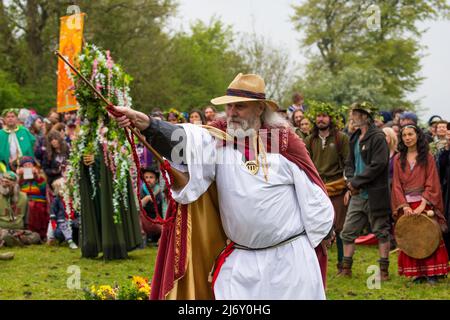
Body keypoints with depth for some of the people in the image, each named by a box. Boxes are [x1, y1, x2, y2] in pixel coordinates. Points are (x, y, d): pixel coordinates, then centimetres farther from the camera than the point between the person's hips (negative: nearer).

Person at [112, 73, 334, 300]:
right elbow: (184, 141, -22)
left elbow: (310, 189, 4)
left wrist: (322, 228, 10)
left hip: (289, 255, -1)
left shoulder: (284, 140, -4)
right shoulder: (219, 138, -3)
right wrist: (148, 125, -40)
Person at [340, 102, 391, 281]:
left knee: (381, 232, 2)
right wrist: (350, 182, -1)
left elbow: (378, 165, -19)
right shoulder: (355, 138, 13)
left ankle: (384, 271, 8)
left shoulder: (378, 138, -11)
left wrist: (356, 182, -16)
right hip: (357, 194, 8)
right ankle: (346, 269, 14)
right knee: (348, 232, 7)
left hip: (375, 195, -8)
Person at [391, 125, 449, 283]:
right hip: (406, 204, 2)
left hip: (425, 204, -2)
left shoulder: (427, 157, 1)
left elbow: (431, 183, -5)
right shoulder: (398, 159, 8)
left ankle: (431, 272, 1)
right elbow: (397, 184, 3)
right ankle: (418, 273, 5)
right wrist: (404, 205, -10)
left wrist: (423, 204, -17)